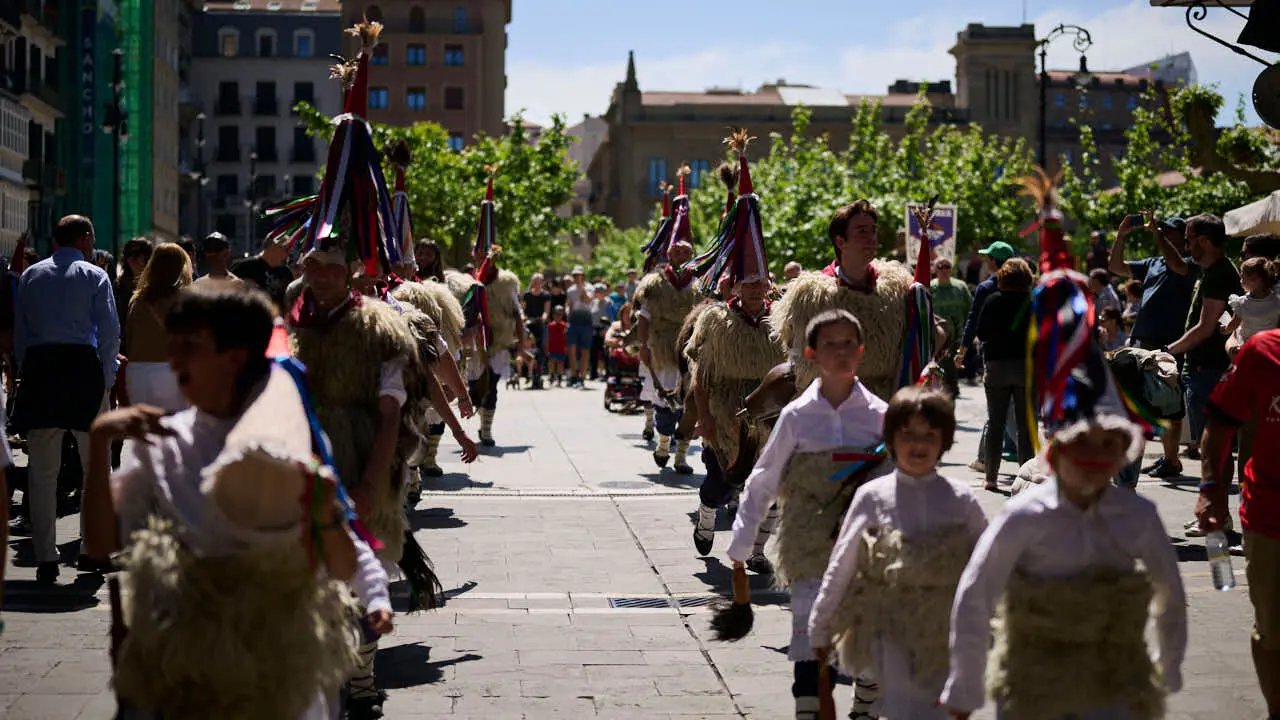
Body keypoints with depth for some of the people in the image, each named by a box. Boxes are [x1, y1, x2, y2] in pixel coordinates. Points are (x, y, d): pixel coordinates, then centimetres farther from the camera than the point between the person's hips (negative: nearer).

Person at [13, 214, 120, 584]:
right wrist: (106, 379, 3)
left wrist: (24, 373, 12)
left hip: (38, 368, 2)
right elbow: (110, 331, -4)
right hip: (82, 366, -2)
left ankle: (45, 558, 3)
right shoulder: (94, 276, 2)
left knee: (42, 470, 4)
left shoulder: (31, 275, 11)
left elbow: (19, 330, 9)